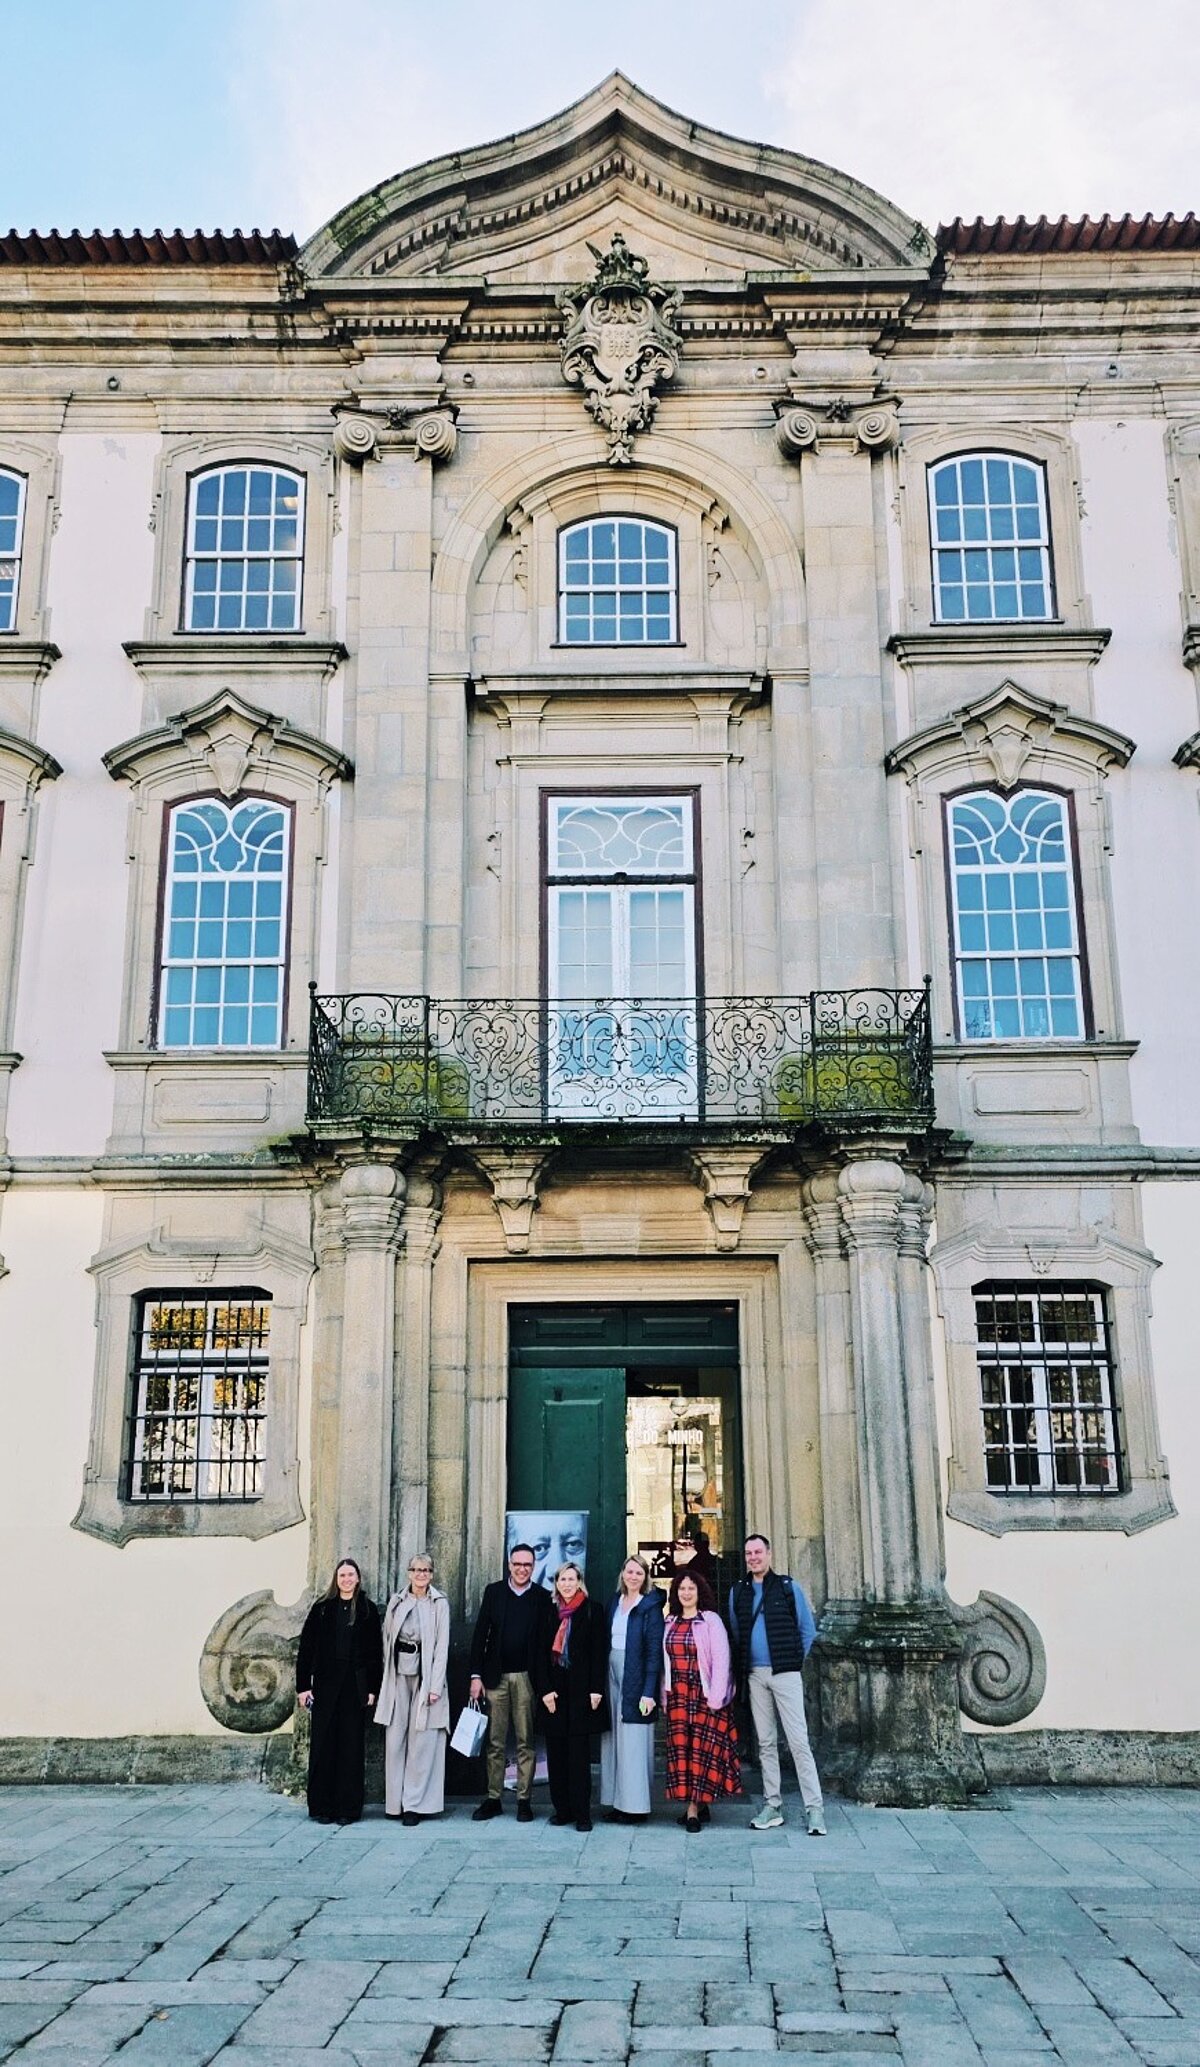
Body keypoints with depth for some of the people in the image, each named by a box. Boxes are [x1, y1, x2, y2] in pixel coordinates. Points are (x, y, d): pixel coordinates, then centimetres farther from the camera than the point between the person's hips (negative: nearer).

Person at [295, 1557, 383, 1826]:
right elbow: (306, 1649, 4)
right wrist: (303, 1686, -2)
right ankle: (321, 1806, 11)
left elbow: (376, 1652, 4)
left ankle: (348, 1808, 9)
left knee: (351, 1745, 2)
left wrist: (372, 1689, -2)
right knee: (323, 1744, 2)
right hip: (325, 1683, 0)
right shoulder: (322, 1609, 5)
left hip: (355, 1686, 0)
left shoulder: (368, 1610, 4)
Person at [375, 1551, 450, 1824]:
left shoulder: (440, 1604, 1)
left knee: (422, 1740, -3)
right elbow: (387, 1640, 12)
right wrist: (387, 1676, 5)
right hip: (398, 1675, 3)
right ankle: (395, 1801, 12)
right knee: (395, 1738, 3)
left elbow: (442, 1646, -3)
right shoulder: (396, 1602, 10)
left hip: (425, 1675, -3)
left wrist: (435, 1686, -9)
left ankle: (414, 1804, 4)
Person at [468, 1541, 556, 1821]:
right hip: (496, 1676, 1)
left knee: (526, 1742, 3)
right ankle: (493, 1798, 14)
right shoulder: (493, 1591, 5)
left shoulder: (542, 1597, 2)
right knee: (495, 1742, 7)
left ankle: (524, 1799, 11)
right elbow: (480, 1634, 4)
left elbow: (547, 1639, 1)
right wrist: (476, 1675, -1)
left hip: (527, 1677, -1)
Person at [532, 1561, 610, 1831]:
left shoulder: (593, 1611, 1)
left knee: (579, 1753, -4)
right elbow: (540, 1653, 7)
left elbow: (600, 1652, -3)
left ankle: (581, 1812, 0)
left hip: (581, 1692, -3)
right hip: (554, 1692, 3)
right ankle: (562, 1808, 12)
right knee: (556, 1753, 4)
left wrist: (596, 1689, -10)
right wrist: (544, 1689, -3)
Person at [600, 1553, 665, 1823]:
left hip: (636, 1678, -6)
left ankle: (635, 1804, 4)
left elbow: (654, 1651, -10)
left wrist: (649, 1692, -16)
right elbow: (607, 1640, 12)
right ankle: (616, 1801, 15)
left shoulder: (651, 1607, -6)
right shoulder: (615, 1602, 11)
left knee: (633, 1742, -3)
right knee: (613, 1740, 8)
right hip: (612, 1673, 6)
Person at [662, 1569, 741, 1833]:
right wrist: (665, 1695, 8)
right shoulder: (671, 1623, 10)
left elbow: (721, 1659, -9)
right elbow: (665, 1661, 12)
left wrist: (715, 1696, -13)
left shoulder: (711, 1620, -5)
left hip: (704, 1694, -5)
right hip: (678, 1695, 5)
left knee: (702, 1747, -4)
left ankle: (694, 1808, -1)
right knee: (680, 1747, 3)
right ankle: (699, 1804, 11)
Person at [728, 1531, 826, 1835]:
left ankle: (814, 1808, -5)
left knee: (798, 1740, -7)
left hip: (785, 1673, -4)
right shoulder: (738, 1591, 9)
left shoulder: (788, 1587, -1)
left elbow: (807, 1630, 4)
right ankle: (772, 1806, 14)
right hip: (755, 1675, 4)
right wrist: (742, 1669, 10)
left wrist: (793, 1660, 4)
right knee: (765, 1742, 8)